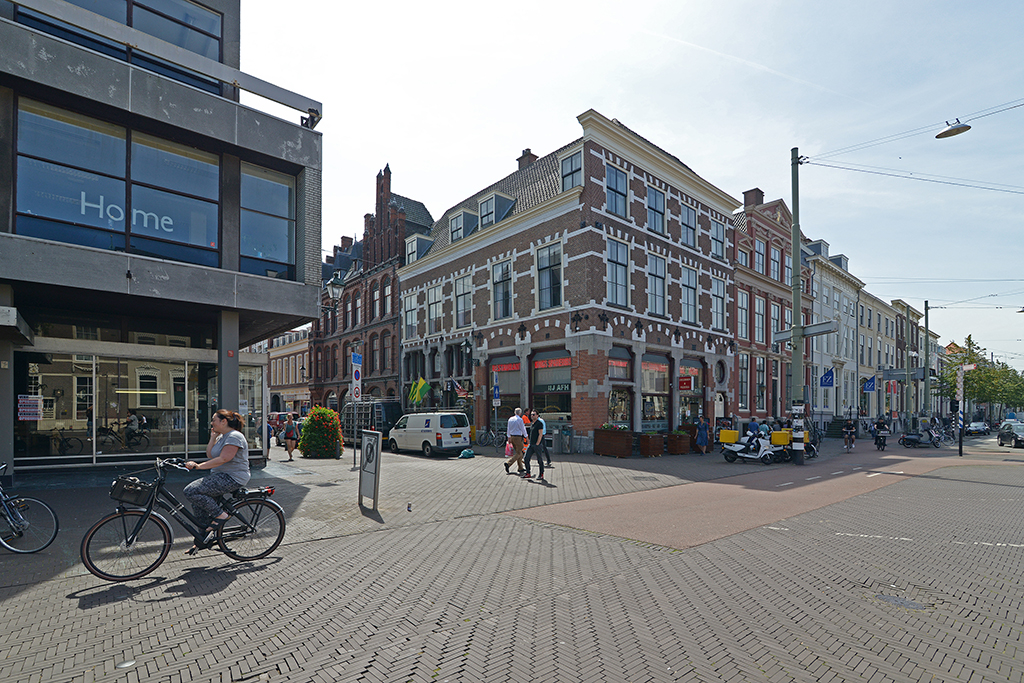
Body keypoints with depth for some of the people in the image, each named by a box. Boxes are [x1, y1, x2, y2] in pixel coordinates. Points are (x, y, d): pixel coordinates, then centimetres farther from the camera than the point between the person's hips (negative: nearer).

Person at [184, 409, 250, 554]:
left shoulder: (234, 436, -15)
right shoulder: (222, 436, 17)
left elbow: (223, 459, -24)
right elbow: (210, 455, 14)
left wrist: (198, 466, -25)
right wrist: (212, 438, 8)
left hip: (232, 478, -11)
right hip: (221, 476, 11)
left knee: (191, 491, -19)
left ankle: (220, 515, -6)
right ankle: (203, 539, 17)